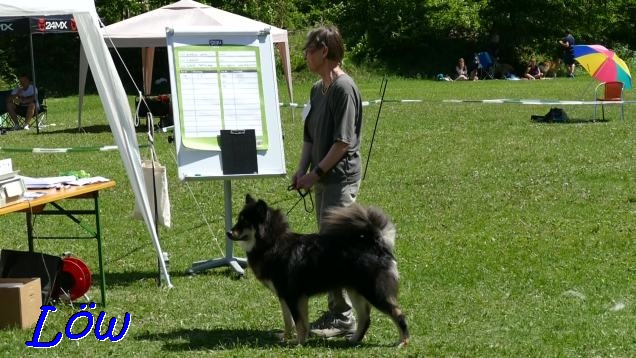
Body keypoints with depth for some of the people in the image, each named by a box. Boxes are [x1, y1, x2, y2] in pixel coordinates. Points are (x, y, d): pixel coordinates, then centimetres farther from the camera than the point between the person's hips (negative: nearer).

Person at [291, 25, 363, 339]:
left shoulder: (343, 88, -14)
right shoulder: (318, 89, 15)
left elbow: (343, 141, -18)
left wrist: (316, 172, -16)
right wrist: (302, 170, 6)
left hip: (341, 178, -9)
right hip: (323, 180, 9)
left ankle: (344, 318, -4)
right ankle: (335, 311, 19)